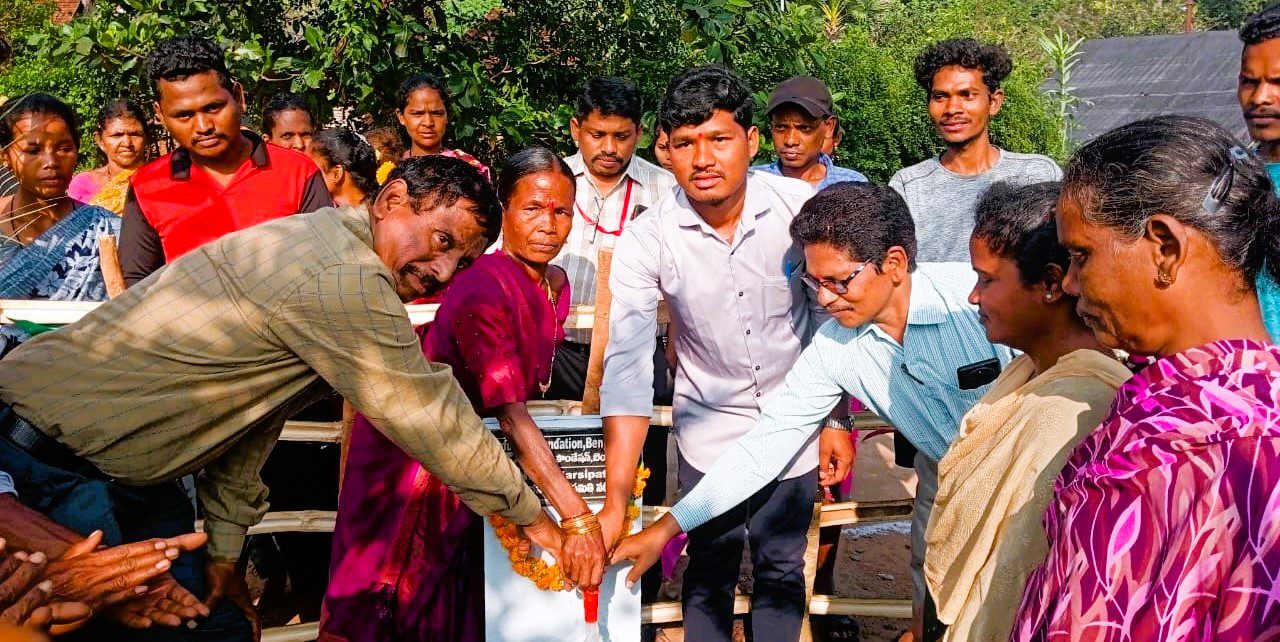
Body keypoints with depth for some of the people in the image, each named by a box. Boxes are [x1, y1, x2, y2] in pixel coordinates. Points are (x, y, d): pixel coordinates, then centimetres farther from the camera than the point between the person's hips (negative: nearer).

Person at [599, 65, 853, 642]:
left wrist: (838, 419, -1)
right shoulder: (645, 241, -18)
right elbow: (627, 367, -23)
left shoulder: (801, 206, -15)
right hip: (709, 435, 0)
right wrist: (616, 503, -28)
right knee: (709, 575, 12)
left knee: (781, 572, 13)